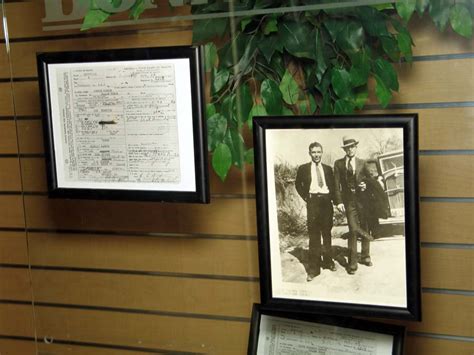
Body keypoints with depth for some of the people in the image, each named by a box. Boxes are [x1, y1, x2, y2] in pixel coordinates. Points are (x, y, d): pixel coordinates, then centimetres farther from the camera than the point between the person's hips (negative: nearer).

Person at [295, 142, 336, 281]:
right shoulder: (303, 168, 4)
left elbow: (333, 185, 17)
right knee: (314, 236, -6)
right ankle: (314, 268, -5)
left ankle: (328, 261, 26)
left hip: (326, 201, 3)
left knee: (327, 233, 12)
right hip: (312, 202, -3)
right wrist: (305, 197, 2)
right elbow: (298, 184, 10)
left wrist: (331, 196, 3)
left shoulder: (328, 169, 12)